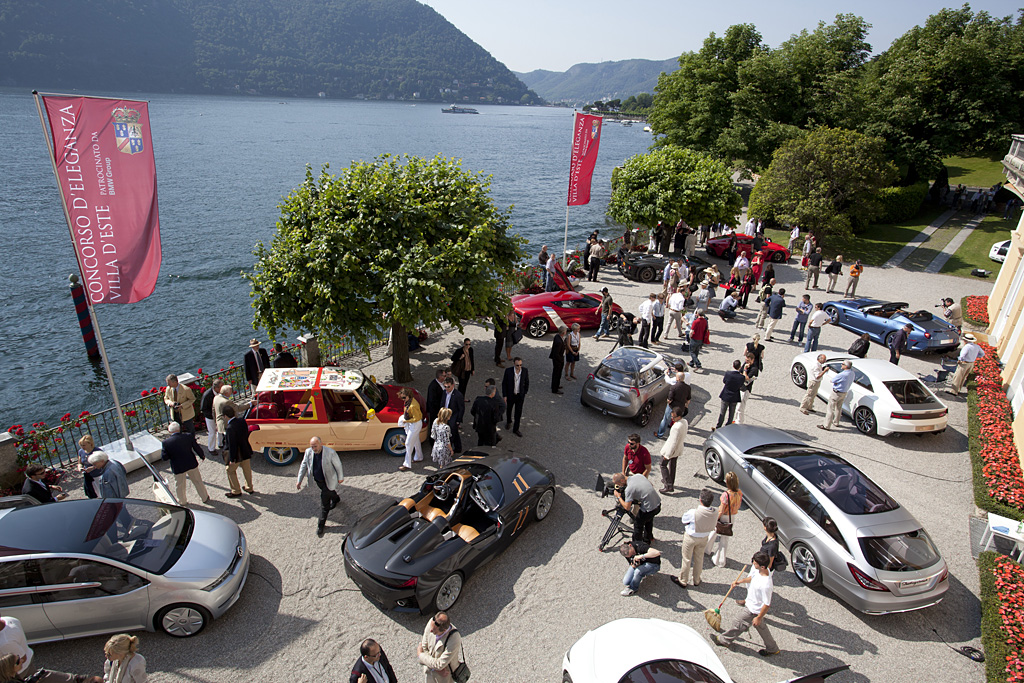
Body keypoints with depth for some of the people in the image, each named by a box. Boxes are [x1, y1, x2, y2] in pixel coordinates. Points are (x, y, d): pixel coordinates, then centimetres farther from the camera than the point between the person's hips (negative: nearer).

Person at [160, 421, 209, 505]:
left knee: (179, 486, 21)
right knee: (197, 481, 20)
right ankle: (205, 498, 34)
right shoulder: (188, 436, -12)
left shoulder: (166, 442, -17)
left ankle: (182, 502, 38)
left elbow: (164, 457, -12)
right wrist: (202, 456, 15)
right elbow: (197, 448, -2)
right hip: (192, 464, 2)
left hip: (178, 468, -2)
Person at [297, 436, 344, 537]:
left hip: (328, 481, -5)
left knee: (324, 504, 1)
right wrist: (299, 480, -2)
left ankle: (321, 526, 16)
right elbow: (303, 466, -1)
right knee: (330, 492, 29)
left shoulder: (330, 452, -27)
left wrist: (340, 478, -2)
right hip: (317, 481, 5)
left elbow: (338, 465, -13)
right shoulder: (308, 452, -14)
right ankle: (336, 499, 64)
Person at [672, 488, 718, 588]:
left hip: (691, 537, -4)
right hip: (704, 538, 4)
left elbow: (684, 520, -17)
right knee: (699, 558, 26)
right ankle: (696, 580, 45)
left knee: (686, 559, 17)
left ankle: (683, 581, 35)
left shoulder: (693, 512, -37)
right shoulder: (715, 512, -24)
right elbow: (714, 524, -6)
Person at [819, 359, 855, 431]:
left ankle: (826, 426, 4)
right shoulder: (852, 373, -5)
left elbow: (833, 380, -20)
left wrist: (837, 375, -2)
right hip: (844, 393, 9)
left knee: (831, 409, 0)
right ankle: (836, 422, 44)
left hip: (836, 393, -9)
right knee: (839, 408, 26)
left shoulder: (843, 375, -31)